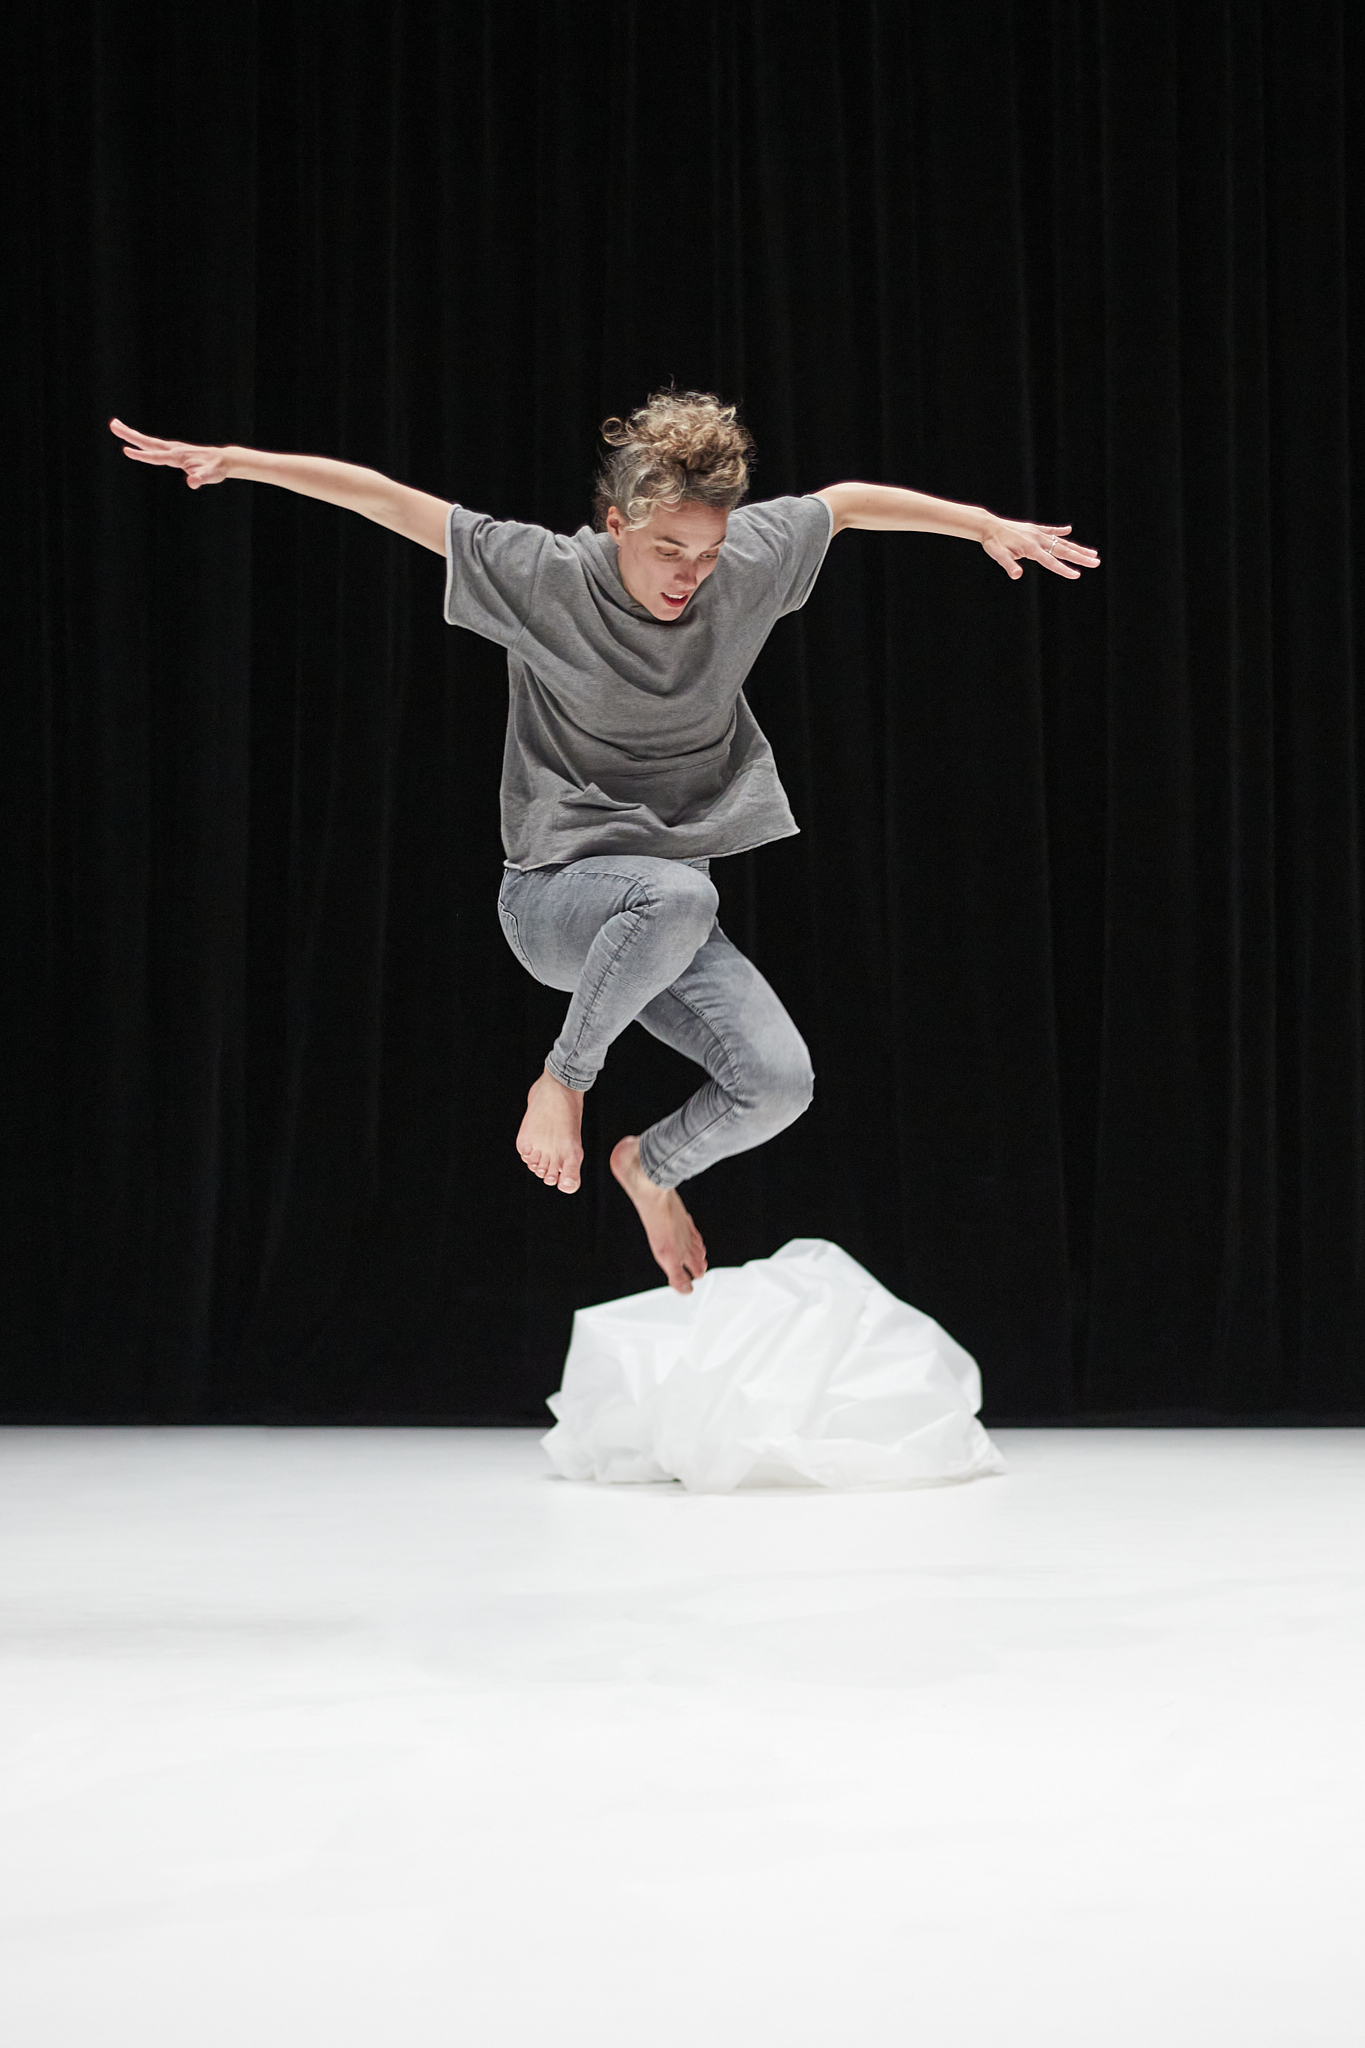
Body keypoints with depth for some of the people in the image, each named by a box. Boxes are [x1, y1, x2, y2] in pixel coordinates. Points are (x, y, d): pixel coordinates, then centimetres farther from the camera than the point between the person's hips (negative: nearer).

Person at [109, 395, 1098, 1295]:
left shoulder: (749, 559, -2)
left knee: (778, 1081, -16)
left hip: (669, 906, 5)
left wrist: (988, 525, 18)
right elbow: (384, 498, -12)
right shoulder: (545, 576, -12)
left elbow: (849, 500, 15)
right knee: (676, 895, -39)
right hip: (556, 890, -5)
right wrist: (231, 460, -18)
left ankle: (654, 1167, 19)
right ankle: (563, 1082, -13)